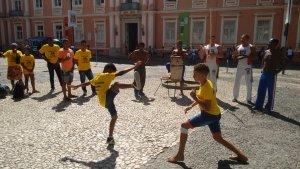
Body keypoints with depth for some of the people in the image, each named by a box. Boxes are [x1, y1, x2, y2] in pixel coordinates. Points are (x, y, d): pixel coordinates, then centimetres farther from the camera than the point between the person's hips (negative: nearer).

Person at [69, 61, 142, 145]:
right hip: (106, 98, -9)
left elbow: (87, 83, 29)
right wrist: (133, 67, -20)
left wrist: (77, 86, 44)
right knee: (116, 85, -29)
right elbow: (120, 73, -18)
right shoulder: (106, 75, -7)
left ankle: (110, 137, 18)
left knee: (114, 117, 14)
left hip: (105, 101, 9)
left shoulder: (97, 77, 18)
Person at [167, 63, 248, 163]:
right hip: (215, 114, 10)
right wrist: (191, 106, 16)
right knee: (218, 138, 22)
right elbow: (202, 98, 22)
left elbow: (207, 107, -25)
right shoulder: (205, 83, 7)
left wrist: (194, 97, -22)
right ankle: (240, 155, 25)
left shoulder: (207, 87, -23)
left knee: (184, 125, -7)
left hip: (210, 114, -10)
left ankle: (180, 155, -3)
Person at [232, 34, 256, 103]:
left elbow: (255, 56, -12)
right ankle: (235, 97, 16)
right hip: (239, 66, 4)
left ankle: (249, 99, 10)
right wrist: (234, 54, -11)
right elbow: (234, 58, 11)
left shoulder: (251, 47, -3)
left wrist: (248, 56, -25)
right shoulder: (238, 47, 8)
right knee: (236, 82, 5)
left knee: (249, 83, 1)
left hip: (248, 67, -4)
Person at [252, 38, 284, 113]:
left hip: (272, 75, -6)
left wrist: (276, 72, -20)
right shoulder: (266, 52, 9)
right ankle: (258, 105, 23)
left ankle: (269, 107, 15)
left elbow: (281, 65, -8)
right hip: (263, 73, 6)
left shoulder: (278, 53, -8)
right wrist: (263, 69, 9)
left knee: (271, 92, 4)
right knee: (260, 90, 11)